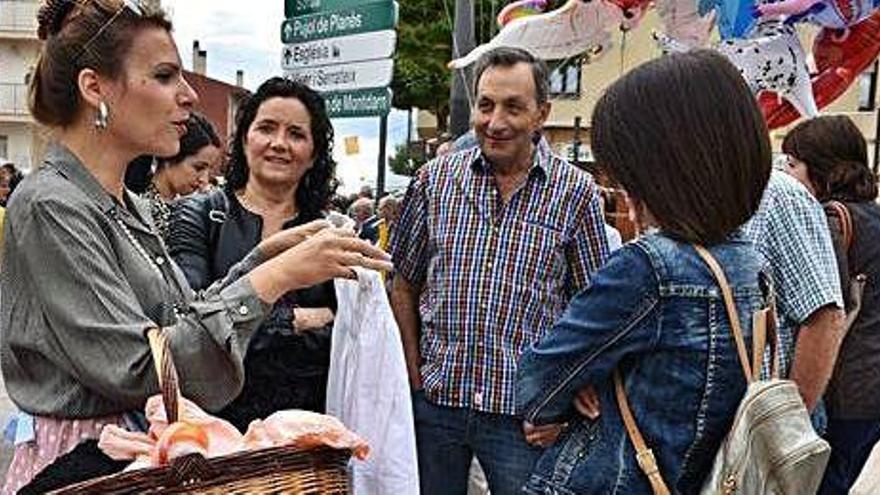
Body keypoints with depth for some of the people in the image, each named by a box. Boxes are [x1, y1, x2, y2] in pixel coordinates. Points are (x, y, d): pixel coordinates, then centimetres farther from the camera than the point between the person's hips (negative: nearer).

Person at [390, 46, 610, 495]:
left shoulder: (576, 193, -3)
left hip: (524, 414, -2)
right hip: (435, 400, 2)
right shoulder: (434, 180, 2)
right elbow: (404, 282, 9)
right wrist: (413, 372, 3)